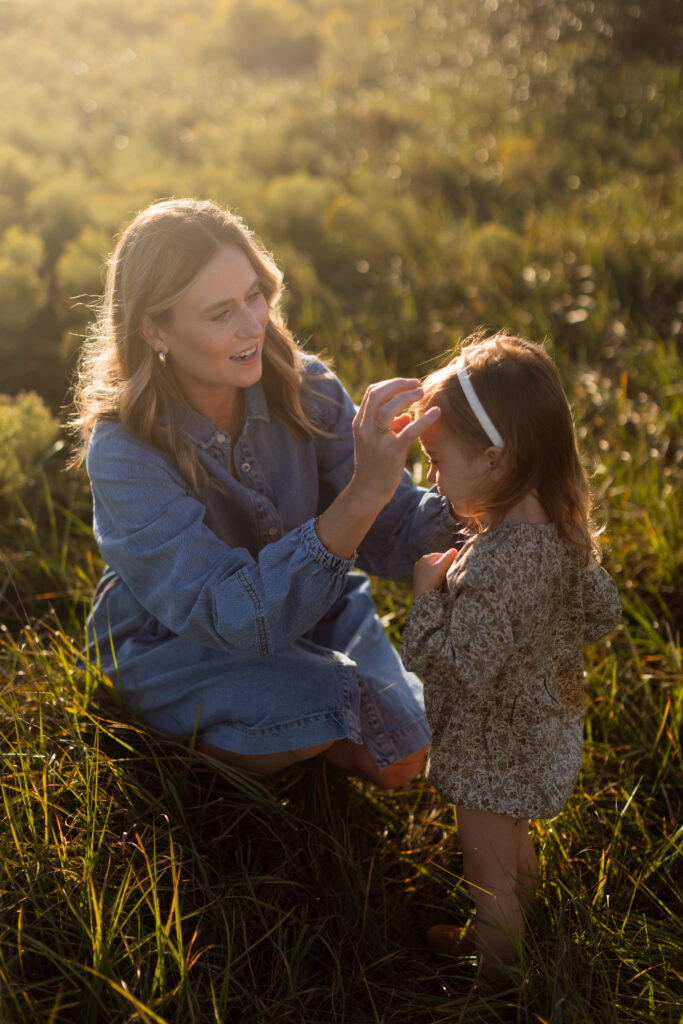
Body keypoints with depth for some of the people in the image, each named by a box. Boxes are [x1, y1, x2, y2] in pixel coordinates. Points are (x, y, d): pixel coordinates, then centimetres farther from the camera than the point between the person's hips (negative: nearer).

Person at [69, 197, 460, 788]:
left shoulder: (301, 387, -17)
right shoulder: (123, 455, -30)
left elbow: (395, 536, -17)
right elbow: (243, 617, -38)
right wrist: (361, 495, -49)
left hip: (309, 602, 5)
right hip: (174, 646, -4)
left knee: (399, 760, -8)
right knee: (341, 703, -28)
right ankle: (199, 741, 0)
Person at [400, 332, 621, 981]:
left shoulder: (491, 567, -36)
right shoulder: (563, 532, -10)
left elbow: (462, 670, -31)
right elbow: (601, 614, 2)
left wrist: (428, 594, -20)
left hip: (494, 752, -8)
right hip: (546, 729, 8)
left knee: (488, 872, 17)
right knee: (514, 847, 32)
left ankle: (492, 976, 39)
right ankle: (506, 935, 56)